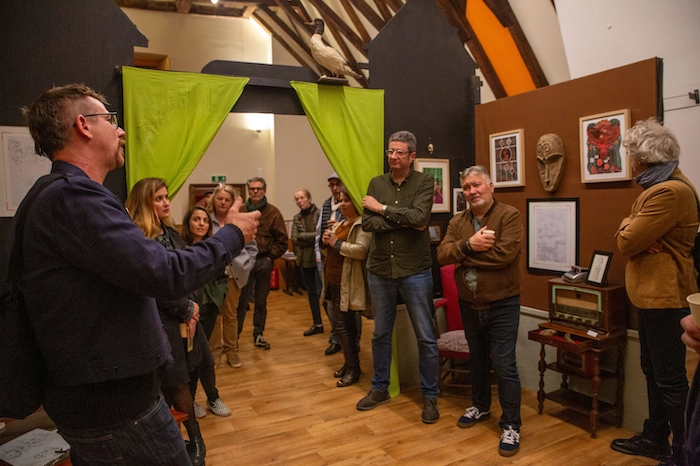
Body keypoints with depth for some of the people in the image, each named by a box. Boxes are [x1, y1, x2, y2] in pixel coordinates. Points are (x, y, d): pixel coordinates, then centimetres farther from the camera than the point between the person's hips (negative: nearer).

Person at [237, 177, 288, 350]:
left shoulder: (273, 212, 0)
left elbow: (281, 240, 0)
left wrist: (271, 257, -5)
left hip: (264, 262, 1)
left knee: (261, 301, 12)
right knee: (242, 301, 1)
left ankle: (258, 334, 24)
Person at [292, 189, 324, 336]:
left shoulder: (319, 213, -7)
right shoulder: (297, 218, 10)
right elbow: (294, 239, -3)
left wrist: (303, 236, -14)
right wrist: (314, 236, -14)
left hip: (318, 259, -6)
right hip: (304, 260, 6)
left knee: (321, 292, -7)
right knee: (311, 292, 14)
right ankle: (317, 324, 26)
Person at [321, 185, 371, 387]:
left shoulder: (362, 224, -13)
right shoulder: (340, 224, 17)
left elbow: (361, 250, -28)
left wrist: (337, 243, -17)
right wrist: (327, 240, 2)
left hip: (348, 284, -9)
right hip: (334, 281, 9)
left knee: (342, 325, -6)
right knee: (346, 324, 16)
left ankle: (353, 369, 8)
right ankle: (350, 363, 28)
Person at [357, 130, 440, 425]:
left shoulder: (424, 183, -5)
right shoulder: (376, 184, 4)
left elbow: (418, 217, -23)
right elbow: (367, 223, -8)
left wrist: (382, 208, -13)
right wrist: (403, 221, -17)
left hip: (415, 271, -3)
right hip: (380, 270, 4)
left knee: (425, 337, 7)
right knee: (380, 334, 16)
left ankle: (430, 396, 25)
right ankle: (380, 388, 35)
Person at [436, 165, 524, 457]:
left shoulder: (509, 215, -11)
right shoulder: (457, 222, 4)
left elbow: (505, 253, -26)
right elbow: (442, 254, -8)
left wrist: (462, 254, -17)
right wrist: (469, 244, -26)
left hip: (502, 305, -5)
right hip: (469, 305, 5)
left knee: (504, 365, -1)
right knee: (477, 359, 21)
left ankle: (511, 425, 15)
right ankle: (480, 406, 41)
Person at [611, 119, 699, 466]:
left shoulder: (670, 191, -21)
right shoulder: (661, 185, 15)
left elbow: (627, 242, -20)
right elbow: (633, 236, 12)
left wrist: (627, 227, 0)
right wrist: (631, 229, -9)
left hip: (665, 297, -11)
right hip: (652, 294, 11)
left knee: (670, 379, 0)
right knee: (653, 371, 19)